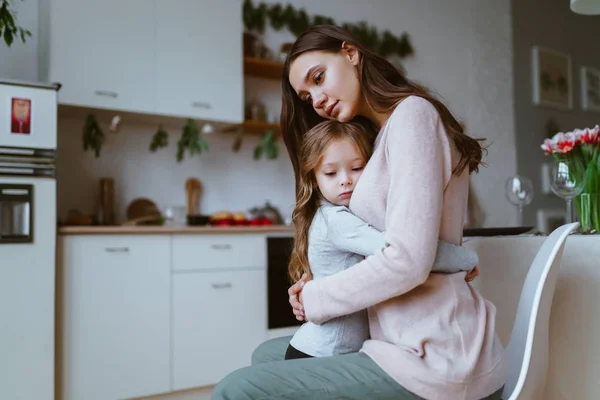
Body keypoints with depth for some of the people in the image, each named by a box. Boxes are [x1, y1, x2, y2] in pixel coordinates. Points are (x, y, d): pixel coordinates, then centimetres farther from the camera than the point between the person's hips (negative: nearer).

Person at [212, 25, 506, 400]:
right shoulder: (384, 135, 19)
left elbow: (407, 261, -21)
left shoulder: (411, 112, -11)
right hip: (427, 341, 10)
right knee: (269, 355, 19)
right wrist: (321, 285, 0)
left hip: (436, 359, -10)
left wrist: (315, 299, -8)